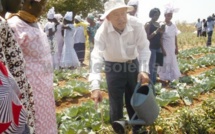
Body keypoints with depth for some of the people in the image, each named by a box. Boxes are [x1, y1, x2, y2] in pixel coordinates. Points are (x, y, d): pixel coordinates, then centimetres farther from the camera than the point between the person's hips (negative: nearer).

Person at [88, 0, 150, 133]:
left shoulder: (137, 25, -23)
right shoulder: (103, 31, -26)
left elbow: (144, 48, -17)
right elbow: (97, 57, -33)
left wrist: (144, 70, -31)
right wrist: (95, 86, -42)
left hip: (132, 65, 1)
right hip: (113, 67, -1)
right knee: (116, 104, 4)